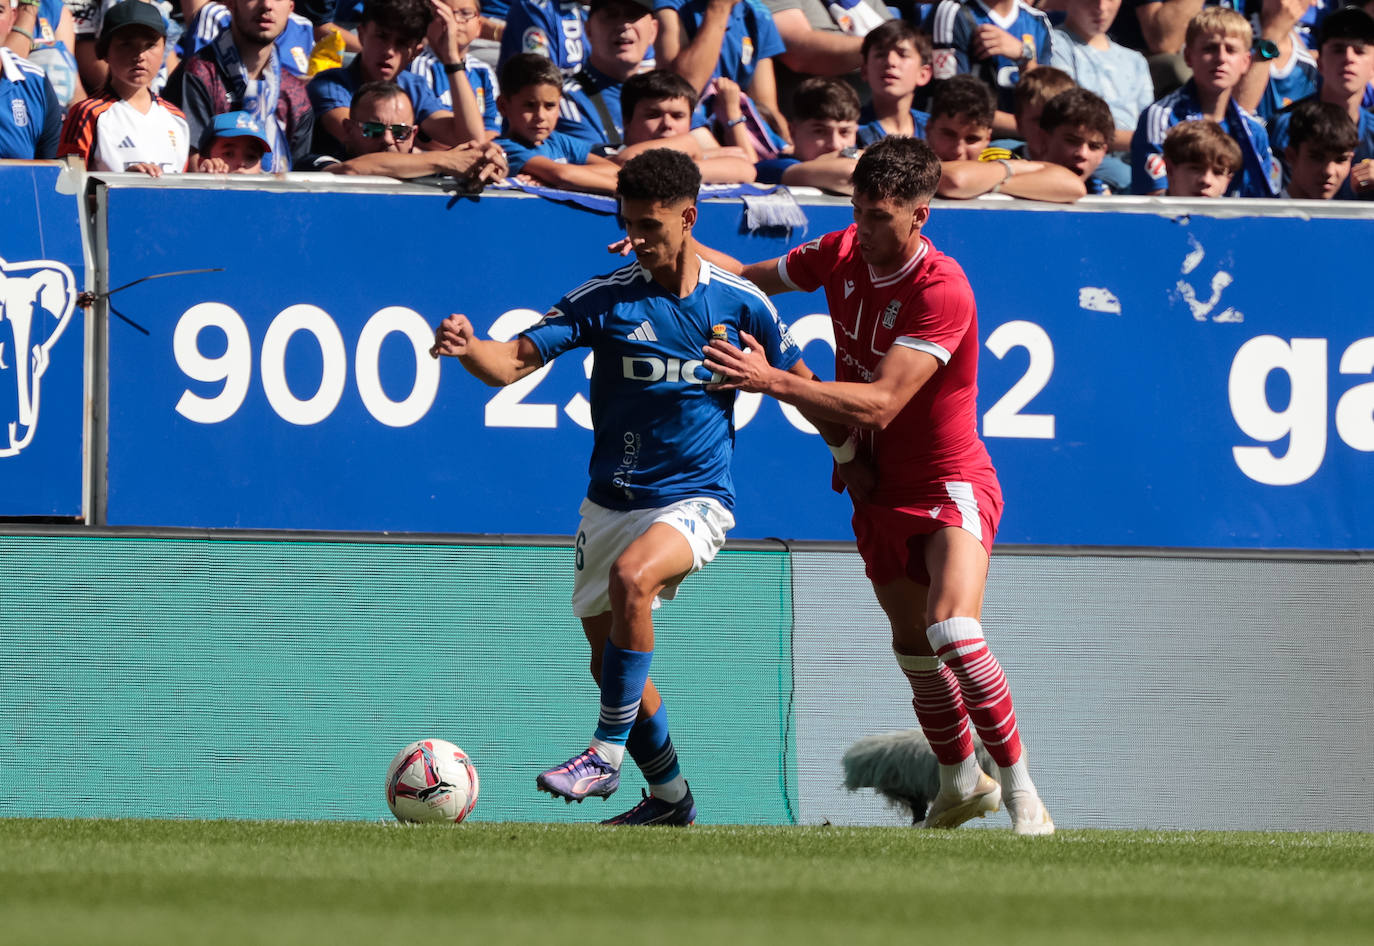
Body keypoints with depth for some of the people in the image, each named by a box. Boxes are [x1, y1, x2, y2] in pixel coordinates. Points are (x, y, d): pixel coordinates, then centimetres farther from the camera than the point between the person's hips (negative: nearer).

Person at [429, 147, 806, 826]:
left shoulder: (739, 303, -3)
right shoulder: (604, 299, -3)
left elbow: (805, 387, 12)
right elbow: (514, 361, -12)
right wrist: (468, 348, -32)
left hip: (693, 498, -4)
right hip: (611, 502, 4)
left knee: (632, 576, -34)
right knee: (609, 660, 9)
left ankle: (607, 753, -26)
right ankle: (669, 796, 30)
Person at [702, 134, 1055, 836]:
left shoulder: (941, 292, -25)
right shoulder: (840, 256, -3)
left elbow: (879, 405, -32)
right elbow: (750, 279, 16)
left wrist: (772, 380, -37)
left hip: (950, 482, -7)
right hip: (877, 486, 7)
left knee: (953, 631, -26)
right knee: (913, 647, 14)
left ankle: (1019, 789, -14)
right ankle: (960, 781, 36)